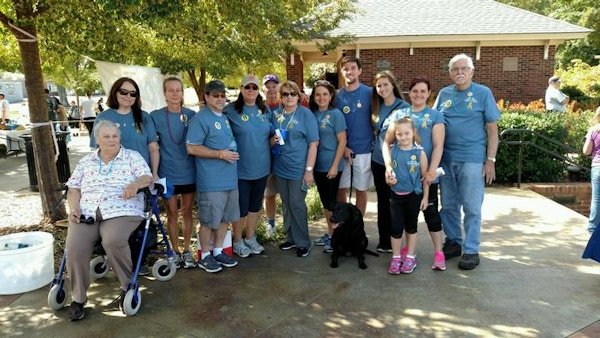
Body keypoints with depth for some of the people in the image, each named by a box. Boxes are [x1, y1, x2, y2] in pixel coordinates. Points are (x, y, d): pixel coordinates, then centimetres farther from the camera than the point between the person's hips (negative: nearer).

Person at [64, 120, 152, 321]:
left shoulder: (132, 157, 9)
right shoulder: (86, 161, 18)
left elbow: (147, 177, -3)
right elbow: (74, 189, 17)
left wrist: (136, 184, -26)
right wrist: (74, 208, -2)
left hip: (121, 212, -3)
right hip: (85, 214, 3)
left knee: (113, 241, -34)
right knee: (75, 247, -24)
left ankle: (127, 286, -9)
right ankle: (78, 298, -4)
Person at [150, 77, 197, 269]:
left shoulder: (191, 115, 2)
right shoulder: (156, 116, -4)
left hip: (189, 172, 2)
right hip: (168, 173, -1)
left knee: (187, 212, 11)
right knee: (172, 213, 8)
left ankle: (187, 250, 24)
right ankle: (175, 251, 23)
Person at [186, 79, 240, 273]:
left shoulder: (225, 117, 14)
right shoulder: (200, 119, -11)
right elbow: (192, 148, -17)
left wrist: (233, 153, 10)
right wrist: (220, 154, -19)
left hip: (230, 179, 8)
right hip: (211, 182, -8)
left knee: (224, 218, 15)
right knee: (209, 220, 3)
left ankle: (218, 252, 30)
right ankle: (205, 256, 18)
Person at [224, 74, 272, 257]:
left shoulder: (265, 110, 6)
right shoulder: (230, 110, -8)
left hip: (261, 167, 5)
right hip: (241, 169, -5)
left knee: (255, 205, 17)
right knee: (241, 207, 5)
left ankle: (250, 238, 34)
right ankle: (237, 241, 24)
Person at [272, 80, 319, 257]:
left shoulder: (306, 114, -7)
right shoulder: (276, 114, 7)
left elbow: (313, 143, -10)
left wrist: (309, 170, -15)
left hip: (298, 168, -5)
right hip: (280, 168, 5)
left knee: (297, 205, -1)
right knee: (286, 205, 14)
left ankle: (303, 242, 14)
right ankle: (291, 238, 28)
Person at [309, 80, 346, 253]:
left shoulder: (336, 114, -9)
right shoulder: (312, 114, 4)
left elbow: (342, 142, -10)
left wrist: (335, 166, -14)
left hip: (332, 166, -5)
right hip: (318, 166, 5)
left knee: (331, 201, 1)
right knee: (325, 201, 14)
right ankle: (330, 233, 28)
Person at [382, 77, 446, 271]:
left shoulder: (435, 116, 1)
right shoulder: (399, 114, 7)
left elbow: (438, 146, -6)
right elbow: (387, 142, 3)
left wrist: (431, 172, -17)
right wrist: (389, 166, -11)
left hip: (426, 174, -2)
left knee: (430, 211, 2)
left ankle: (438, 252, 14)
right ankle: (410, 249, 28)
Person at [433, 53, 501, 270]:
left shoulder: (483, 93, 0)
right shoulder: (444, 94, 10)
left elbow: (492, 129, -1)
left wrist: (490, 160, -7)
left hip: (472, 160, -4)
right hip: (446, 159, 4)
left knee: (471, 207, 2)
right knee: (448, 205, 11)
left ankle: (471, 250, 13)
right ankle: (453, 242, 27)